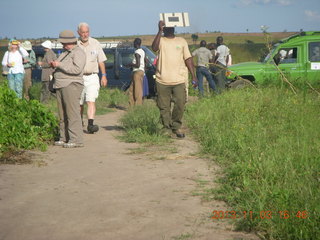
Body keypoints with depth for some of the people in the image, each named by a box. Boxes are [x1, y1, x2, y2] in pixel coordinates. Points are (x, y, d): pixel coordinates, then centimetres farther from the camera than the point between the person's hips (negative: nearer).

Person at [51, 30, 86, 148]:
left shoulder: (78, 53, -8)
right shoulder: (65, 53, 21)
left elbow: (77, 69, -21)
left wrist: (60, 65, -18)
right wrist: (55, 65, 8)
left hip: (72, 85, -10)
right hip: (61, 85, 10)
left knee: (72, 113, -12)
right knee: (63, 114, 9)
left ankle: (76, 140, -13)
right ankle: (64, 138, 14)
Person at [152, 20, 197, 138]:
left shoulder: (182, 41, 12)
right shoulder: (161, 40, 5)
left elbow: (188, 59, 11)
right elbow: (154, 48, -18)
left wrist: (193, 76, 4)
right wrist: (160, 30, -22)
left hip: (179, 80, 1)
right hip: (163, 80, -1)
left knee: (180, 104, -6)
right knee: (164, 107, 4)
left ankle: (176, 127, 11)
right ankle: (167, 128, 17)